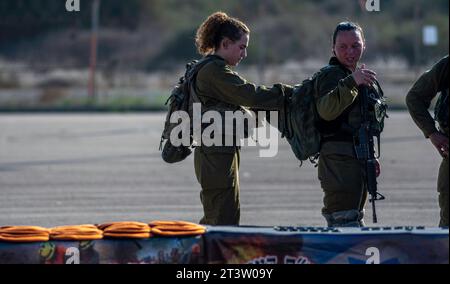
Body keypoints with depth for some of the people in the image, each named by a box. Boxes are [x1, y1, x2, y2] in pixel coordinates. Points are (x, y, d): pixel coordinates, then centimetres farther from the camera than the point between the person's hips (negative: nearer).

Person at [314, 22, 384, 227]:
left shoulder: (360, 75, 21)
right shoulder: (331, 74, -10)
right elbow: (326, 110, -30)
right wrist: (351, 82, -41)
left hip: (358, 160, 10)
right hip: (339, 161, -10)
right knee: (345, 223, -17)